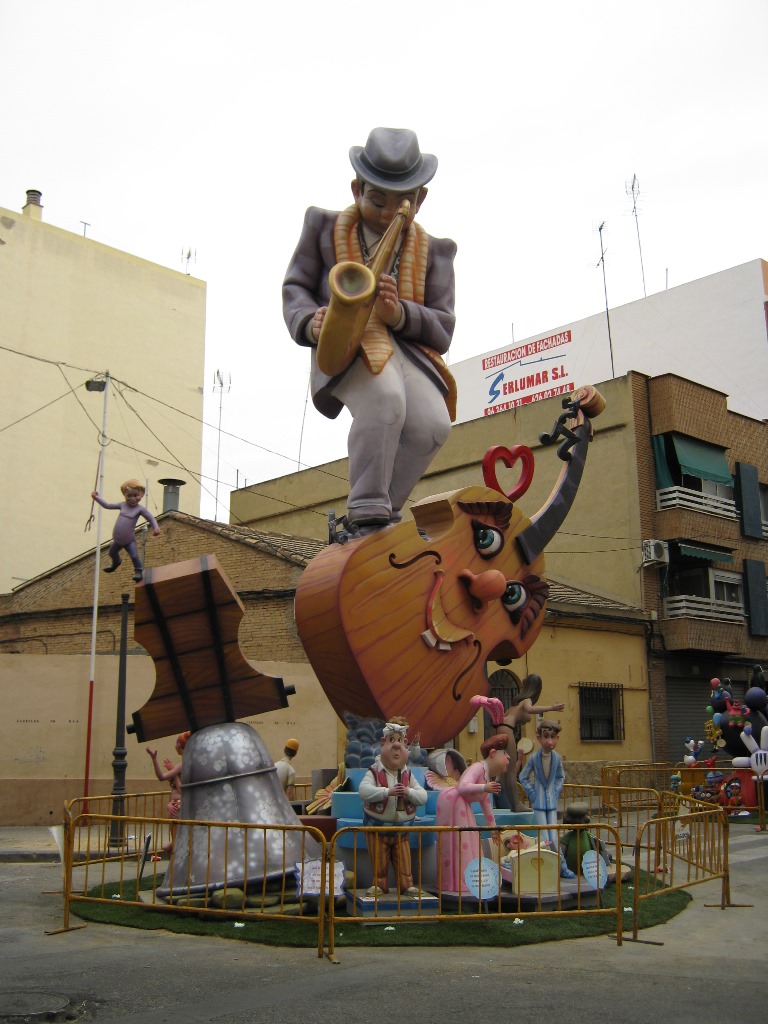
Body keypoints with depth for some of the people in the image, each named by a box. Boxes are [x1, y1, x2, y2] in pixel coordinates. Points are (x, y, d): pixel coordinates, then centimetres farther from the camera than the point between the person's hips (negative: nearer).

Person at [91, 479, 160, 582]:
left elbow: (151, 518, -13)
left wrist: (155, 528, -30)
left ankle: (138, 571, 9)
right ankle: (116, 562, 59)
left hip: (129, 541, -5)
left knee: (134, 556, -18)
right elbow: (107, 505, 1)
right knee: (112, 553, 27)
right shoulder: (122, 505, -6)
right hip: (117, 539, 5)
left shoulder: (140, 509, -16)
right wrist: (97, 498, -6)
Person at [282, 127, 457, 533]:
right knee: (385, 398, -36)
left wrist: (399, 314, -16)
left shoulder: (433, 251, 15)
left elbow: (442, 330, 6)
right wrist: (309, 321, -14)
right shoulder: (325, 226, 14)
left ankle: (380, 515, -10)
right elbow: (295, 287, 11)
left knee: (432, 423, -27)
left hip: (409, 349, 3)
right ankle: (367, 514, -26)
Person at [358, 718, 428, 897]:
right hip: (377, 827, -3)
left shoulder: (408, 776, 0)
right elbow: (363, 790, -31)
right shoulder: (375, 773, -12)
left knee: (404, 861, 7)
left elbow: (423, 797, -7)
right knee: (379, 862, 7)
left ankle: (406, 885, 18)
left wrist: (409, 792, -28)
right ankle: (380, 884, 21)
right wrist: (387, 792, -39)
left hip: (401, 828, 3)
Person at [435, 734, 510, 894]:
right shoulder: (478, 767, -20)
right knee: (455, 844, -7)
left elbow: (486, 803, 23)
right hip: (452, 802, -11)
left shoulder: (489, 776, 12)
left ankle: (466, 882, 19)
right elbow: (463, 787, -36)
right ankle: (457, 883, -3)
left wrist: (493, 827, 25)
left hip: (462, 807, 11)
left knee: (466, 843, 12)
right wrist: (484, 788, -50)